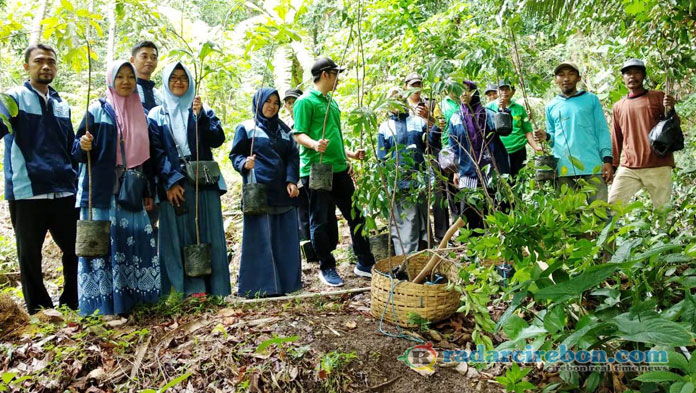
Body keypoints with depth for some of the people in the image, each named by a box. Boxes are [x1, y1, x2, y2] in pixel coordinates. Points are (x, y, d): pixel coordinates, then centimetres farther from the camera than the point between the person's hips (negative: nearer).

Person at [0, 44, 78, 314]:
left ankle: (71, 305, 26)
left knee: (76, 251, 9)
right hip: (27, 193, -4)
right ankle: (40, 312, 23)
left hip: (64, 193, 4)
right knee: (30, 256, 8)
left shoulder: (62, 106, 16)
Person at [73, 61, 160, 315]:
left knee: (135, 241, 2)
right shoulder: (98, 110, 1)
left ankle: (129, 298, 13)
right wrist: (83, 146, -25)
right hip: (102, 191, -4)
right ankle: (102, 303, 4)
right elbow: (77, 150, -1)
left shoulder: (140, 114, 13)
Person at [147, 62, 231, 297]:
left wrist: (200, 116, -13)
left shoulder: (202, 110, 14)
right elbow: (156, 152, 1)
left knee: (208, 235, 0)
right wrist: (170, 181, -10)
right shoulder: (157, 115, 11)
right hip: (173, 184, -1)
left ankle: (214, 288, 4)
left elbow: (218, 139, 0)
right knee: (179, 237, -1)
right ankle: (191, 289, 4)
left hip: (203, 182, 1)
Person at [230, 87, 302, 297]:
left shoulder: (283, 129, 18)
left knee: (285, 237, 6)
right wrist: (244, 164, -18)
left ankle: (287, 280, 16)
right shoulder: (246, 128, 6)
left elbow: (293, 156, 12)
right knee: (261, 237, -4)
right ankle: (262, 285, 2)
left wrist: (292, 180, -2)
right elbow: (235, 154, 4)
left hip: (283, 191, 5)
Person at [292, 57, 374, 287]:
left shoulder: (332, 102, 20)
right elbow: (298, 134, -12)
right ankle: (327, 268, 17)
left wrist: (351, 154, 24)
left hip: (339, 169, 8)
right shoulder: (306, 101, -4)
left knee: (356, 215, 8)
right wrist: (315, 144, -29)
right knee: (320, 221, 2)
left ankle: (365, 263, 20)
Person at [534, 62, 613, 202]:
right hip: (563, 167, 2)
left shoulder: (591, 99, 9)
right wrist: (547, 137, -4)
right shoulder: (551, 106, 14)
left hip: (592, 165, -2)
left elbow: (602, 131, 6)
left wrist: (607, 159, -5)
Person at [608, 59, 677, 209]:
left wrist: (670, 110, -13)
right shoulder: (618, 107, 15)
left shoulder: (658, 97, 8)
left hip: (658, 167, -2)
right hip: (628, 168, 2)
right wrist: (612, 166, 16)